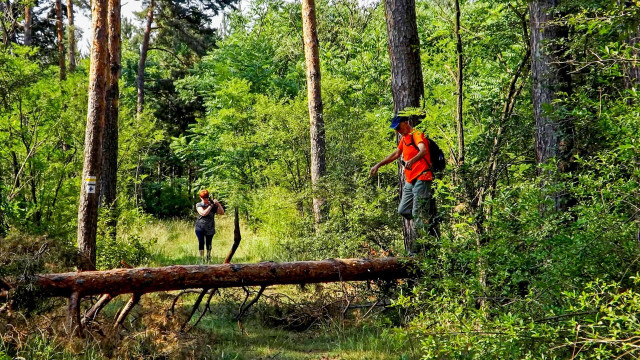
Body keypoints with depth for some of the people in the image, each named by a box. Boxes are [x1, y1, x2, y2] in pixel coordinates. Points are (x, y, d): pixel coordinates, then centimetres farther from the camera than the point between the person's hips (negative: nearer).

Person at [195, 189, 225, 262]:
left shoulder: (213, 205, 4)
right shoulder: (198, 205, -1)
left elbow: (222, 213, -2)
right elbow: (204, 213, -17)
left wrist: (218, 204, -13)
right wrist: (211, 205, -15)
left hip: (210, 228, 1)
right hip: (200, 228, -1)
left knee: (208, 244, 8)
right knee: (201, 242, -5)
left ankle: (208, 258, 23)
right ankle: (201, 258, 3)